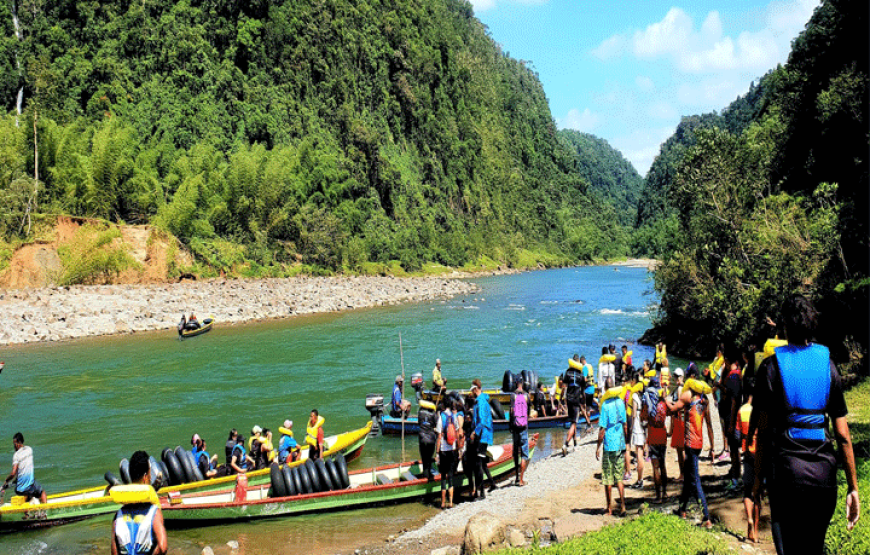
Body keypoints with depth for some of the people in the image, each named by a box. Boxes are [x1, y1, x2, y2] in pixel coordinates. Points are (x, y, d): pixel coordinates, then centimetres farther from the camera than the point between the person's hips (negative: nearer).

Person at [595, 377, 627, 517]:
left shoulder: (605, 405, -14)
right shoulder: (621, 402, 2)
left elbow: (602, 428, -14)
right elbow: (625, 425, 10)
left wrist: (598, 447, -5)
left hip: (609, 446, -5)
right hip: (621, 445, 5)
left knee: (608, 479, 4)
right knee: (619, 478, 12)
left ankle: (609, 509, 10)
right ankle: (622, 506, 8)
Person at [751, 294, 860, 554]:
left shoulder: (771, 366, -3)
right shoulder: (827, 364, 4)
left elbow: (763, 430, -5)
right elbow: (843, 434, 3)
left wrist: (758, 478, 2)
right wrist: (853, 487, 8)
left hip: (785, 470, -3)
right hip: (823, 474, 3)